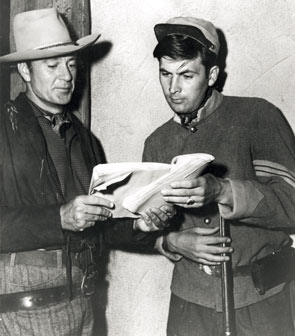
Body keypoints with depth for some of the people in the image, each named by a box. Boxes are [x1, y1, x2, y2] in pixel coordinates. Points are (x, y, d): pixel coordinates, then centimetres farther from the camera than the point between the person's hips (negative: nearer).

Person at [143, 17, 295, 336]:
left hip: (259, 300, -3)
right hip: (189, 299, 4)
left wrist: (221, 191, -29)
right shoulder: (156, 143, 6)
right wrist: (172, 242, -11)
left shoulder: (257, 117, -8)